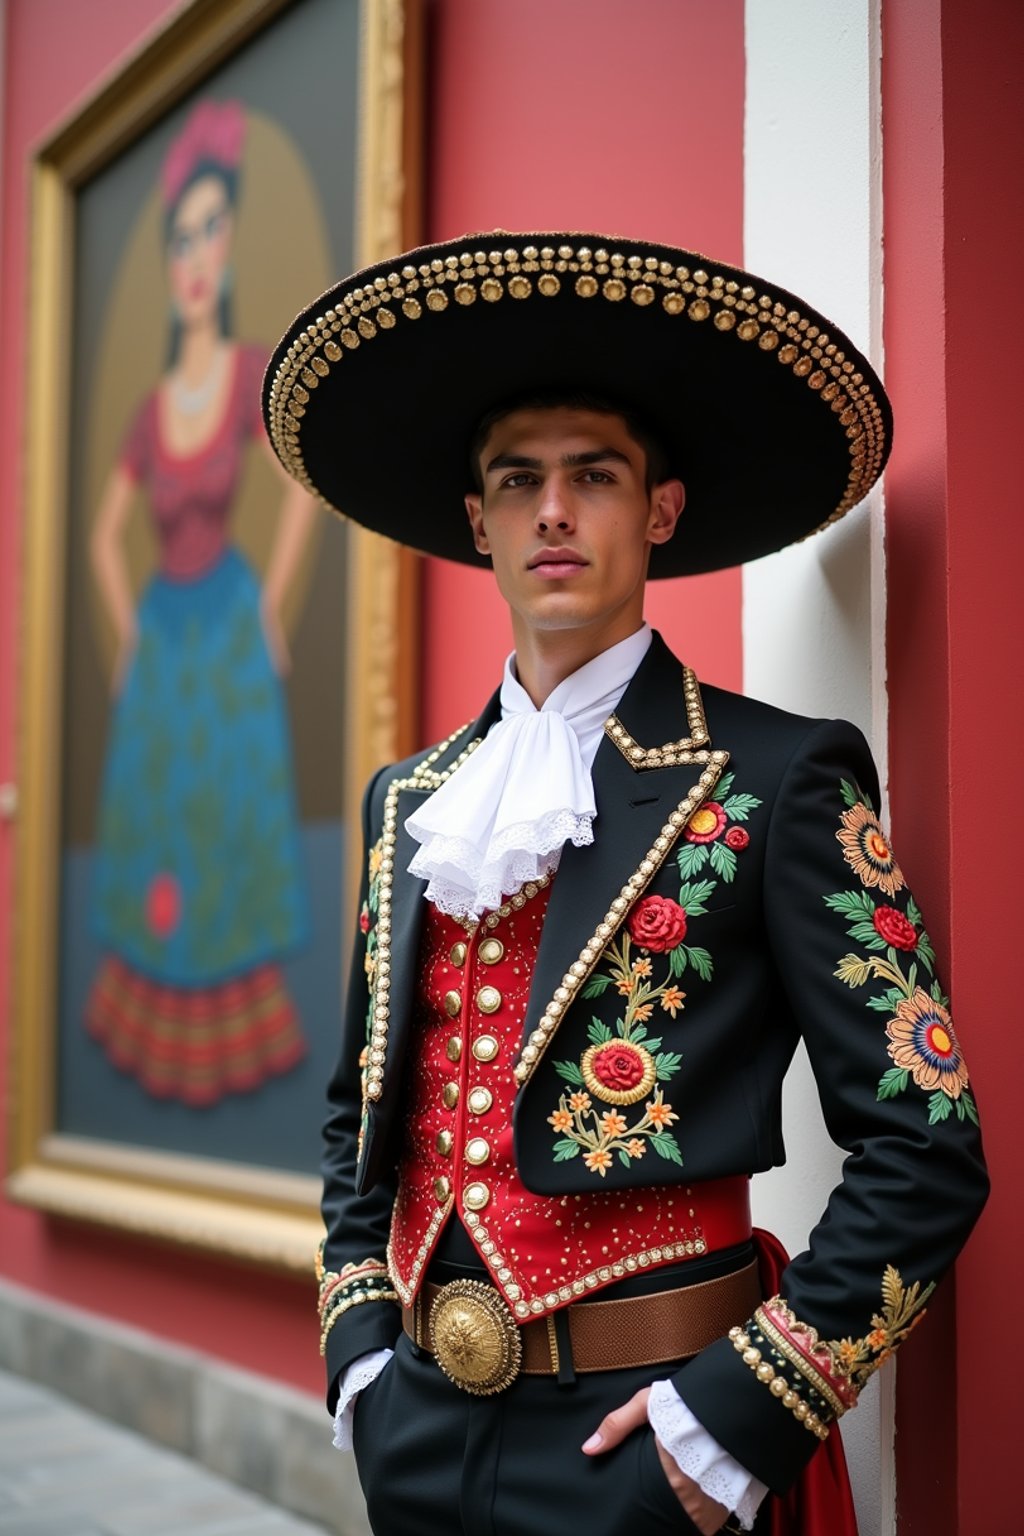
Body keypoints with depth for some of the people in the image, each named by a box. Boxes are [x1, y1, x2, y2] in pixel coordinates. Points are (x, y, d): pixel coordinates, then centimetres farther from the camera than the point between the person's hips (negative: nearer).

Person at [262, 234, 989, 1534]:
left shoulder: (777, 779, -9)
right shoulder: (410, 799, 8)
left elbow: (925, 1148, -11)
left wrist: (741, 1416, -15)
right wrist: (359, 1345, 6)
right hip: (418, 1422, 5)